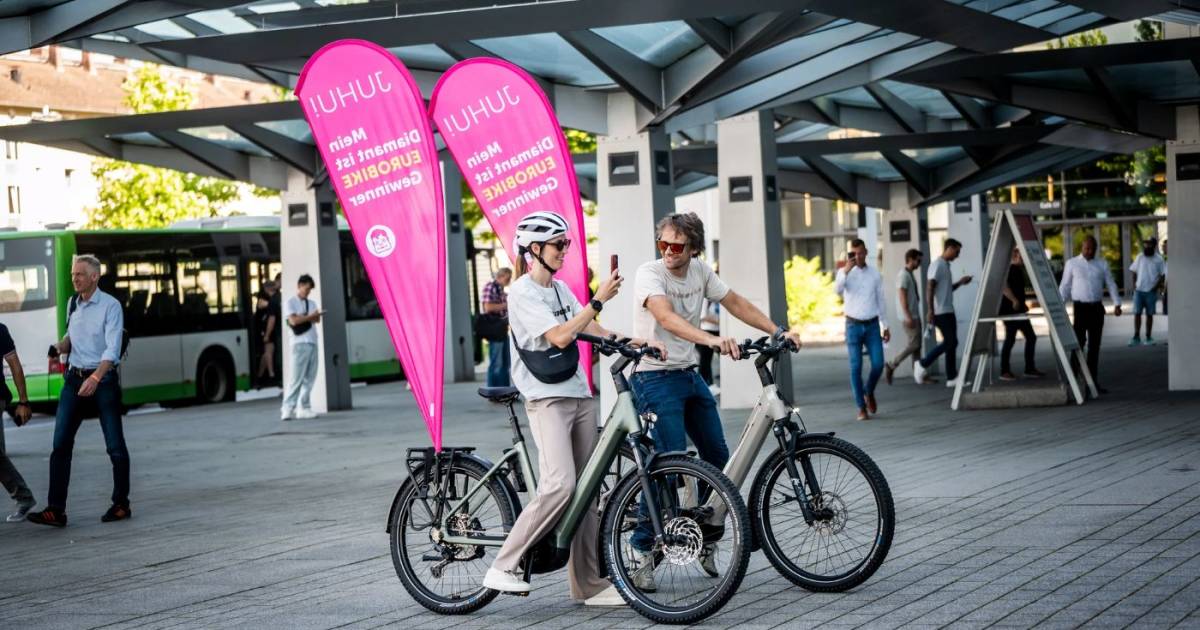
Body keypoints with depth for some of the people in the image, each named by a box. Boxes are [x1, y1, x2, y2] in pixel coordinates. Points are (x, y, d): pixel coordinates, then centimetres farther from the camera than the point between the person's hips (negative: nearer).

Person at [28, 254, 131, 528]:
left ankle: (121, 504, 14)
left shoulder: (110, 306, -9)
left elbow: (112, 349, -17)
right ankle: (55, 510, -5)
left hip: (103, 378, -6)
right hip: (74, 378, 6)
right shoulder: (73, 304, 10)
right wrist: (60, 346, 3)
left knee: (115, 445, 2)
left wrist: (95, 378, -29)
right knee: (61, 443, -3)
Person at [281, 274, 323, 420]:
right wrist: (310, 316, -3)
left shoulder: (312, 303, 20)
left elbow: (317, 320, 8)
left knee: (309, 378, 2)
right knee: (297, 378, -12)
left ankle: (304, 408, 5)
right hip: (300, 344, -6)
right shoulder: (290, 302, 2)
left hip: (312, 343, 6)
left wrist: (303, 317, -10)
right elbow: (293, 320, -10)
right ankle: (288, 408, -12)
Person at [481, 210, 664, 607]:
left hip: (579, 394, 8)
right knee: (559, 485, -22)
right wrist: (599, 300, -17)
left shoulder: (560, 289, 17)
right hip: (547, 399, -8)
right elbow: (560, 337, -18)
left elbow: (593, 331, 13)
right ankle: (502, 568, -14)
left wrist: (640, 344, 0)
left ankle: (590, 585, 9)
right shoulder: (522, 293, -8)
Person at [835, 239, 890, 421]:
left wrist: (885, 326, 12)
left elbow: (880, 301, 12)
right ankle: (861, 407, 4)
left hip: (872, 325, 2)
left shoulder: (875, 274, 8)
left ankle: (869, 393, 22)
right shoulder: (845, 272, 2)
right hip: (853, 325, -2)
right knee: (856, 368, -4)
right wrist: (846, 270, -26)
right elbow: (837, 289, -19)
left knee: (878, 364, -6)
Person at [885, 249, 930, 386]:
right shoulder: (903, 275, -13)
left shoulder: (911, 275, 16)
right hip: (909, 316, -10)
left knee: (916, 345, 7)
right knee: (914, 344, -11)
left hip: (914, 315, 10)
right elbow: (902, 296, -20)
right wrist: (908, 316, -24)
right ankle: (891, 365, -6)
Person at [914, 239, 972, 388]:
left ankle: (952, 377, 9)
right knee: (950, 342, -10)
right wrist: (930, 311, -25)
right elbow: (929, 288, -19)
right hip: (940, 312, -9)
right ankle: (922, 364, 1)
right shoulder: (937, 265, -12)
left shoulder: (946, 265, 17)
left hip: (948, 311, 9)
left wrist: (960, 282, 13)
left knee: (952, 343, 7)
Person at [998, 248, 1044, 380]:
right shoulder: (1009, 269, -14)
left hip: (1019, 311, 10)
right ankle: (1005, 371, 2)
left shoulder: (1018, 269, 16)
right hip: (1010, 310, -10)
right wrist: (1014, 300, -27)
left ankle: (1030, 369, 14)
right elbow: (1004, 286, -27)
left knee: (1031, 337, 9)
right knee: (1010, 340, -6)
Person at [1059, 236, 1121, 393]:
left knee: (1094, 346, 7)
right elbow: (1065, 286, 3)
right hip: (1080, 308, -3)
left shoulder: (1102, 265, 10)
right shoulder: (1072, 264, 3)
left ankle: (1093, 381, 13)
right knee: (1078, 344, -8)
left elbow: (1111, 284, 9)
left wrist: (1117, 304, -3)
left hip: (1097, 308, 3)